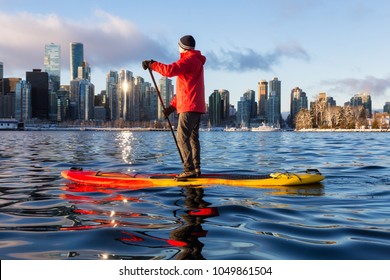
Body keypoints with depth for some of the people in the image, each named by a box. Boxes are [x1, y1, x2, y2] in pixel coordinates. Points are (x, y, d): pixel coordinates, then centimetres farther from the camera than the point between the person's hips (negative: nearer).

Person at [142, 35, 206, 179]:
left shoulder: (189, 59, -9)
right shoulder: (196, 61, 24)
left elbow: (170, 70, -25)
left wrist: (151, 64, -11)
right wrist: (172, 106, 20)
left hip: (189, 107, -10)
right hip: (196, 107, 10)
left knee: (182, 138, -12)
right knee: (193, 137, 11)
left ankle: (189, 170, -15)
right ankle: (196, 169, 13)